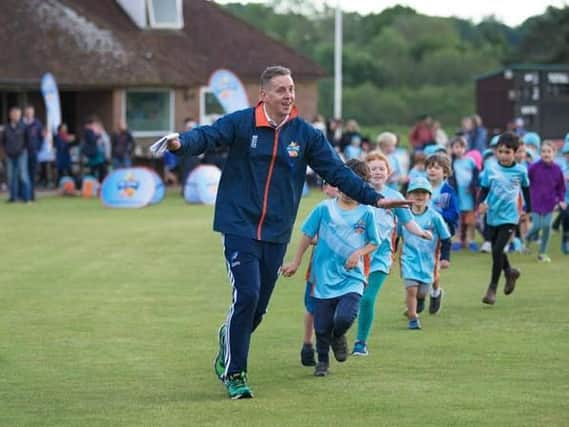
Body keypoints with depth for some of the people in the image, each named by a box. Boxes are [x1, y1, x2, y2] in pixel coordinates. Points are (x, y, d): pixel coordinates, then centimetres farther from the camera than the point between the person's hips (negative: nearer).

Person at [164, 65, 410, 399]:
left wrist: (374, 198, -5)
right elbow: (207, 136, -18)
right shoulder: (241, 123, -5)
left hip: (277, 234, 4)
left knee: (259, 306, 8)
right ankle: (234, 372, -3)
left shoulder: (305, 134, 3)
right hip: (240, 226, -4)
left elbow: (337, 171, 4)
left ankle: (227, 353, 33)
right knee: (247, 296, -15)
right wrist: (182, 143, -42)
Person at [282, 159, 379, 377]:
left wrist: (359, 253, -9)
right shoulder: (325, 208, 0)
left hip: (352, 278, -1)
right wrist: (296, 262, 9)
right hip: (324, 276, 1)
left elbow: (373, 243, 10)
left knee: (344, 318, -21)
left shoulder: (366, 213, 0)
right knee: (322, 326, 4)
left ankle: (338, 337, 14)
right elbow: (307, 235, 8)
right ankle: (322, 361, 28)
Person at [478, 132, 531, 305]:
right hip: (492, 217, 3)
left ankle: (492, 288, -4)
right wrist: (481, 203, -19)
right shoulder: (491, 171, -3)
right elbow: (484, 190, 1)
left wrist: (528, 210, 18)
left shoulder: (520, 171, -4)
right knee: (496, 251, 16)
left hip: (509, 218, -3)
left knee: (497, 251, -13)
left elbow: (526, 190, 12)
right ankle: (510, 272, 45)